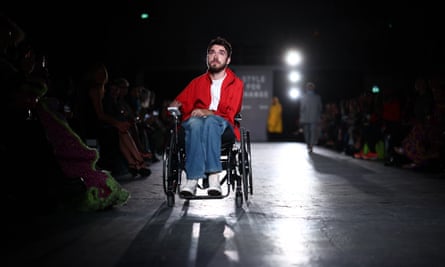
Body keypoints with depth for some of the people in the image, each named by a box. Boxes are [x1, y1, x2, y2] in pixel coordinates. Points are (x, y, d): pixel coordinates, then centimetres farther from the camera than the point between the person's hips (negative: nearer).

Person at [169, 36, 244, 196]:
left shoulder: (236, 83, 13)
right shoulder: (198, 82, 21)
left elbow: (230, 113, -1)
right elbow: (180, 101, 13)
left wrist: (207, 112, -17)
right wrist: (174, 106, -13)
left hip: (222, 125, -2)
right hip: (195, 123, 2)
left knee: (210, 121, -37)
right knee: (195, 122, -36)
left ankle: (193, 179, -44)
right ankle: (213, 176, -45)